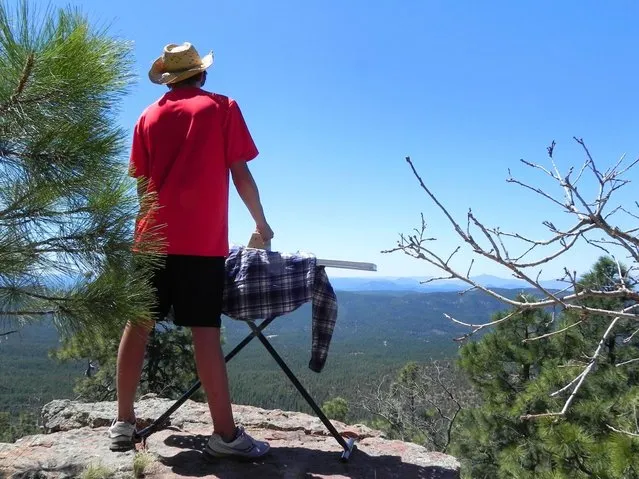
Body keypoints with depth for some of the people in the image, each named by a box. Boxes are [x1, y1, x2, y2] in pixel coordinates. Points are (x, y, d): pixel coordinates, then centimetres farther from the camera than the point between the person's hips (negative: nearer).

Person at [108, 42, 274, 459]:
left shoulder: (150, 116, 15)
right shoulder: (222, 108, 5)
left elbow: (142, 184, 14)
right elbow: (241, 175, 1)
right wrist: (262, 224, 12)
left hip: (153, 237, 4)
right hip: (203, 240, -3)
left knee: (139, 324, 9)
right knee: (206, 333, -5)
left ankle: (124, 423, 16)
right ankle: (225, 434, 0)